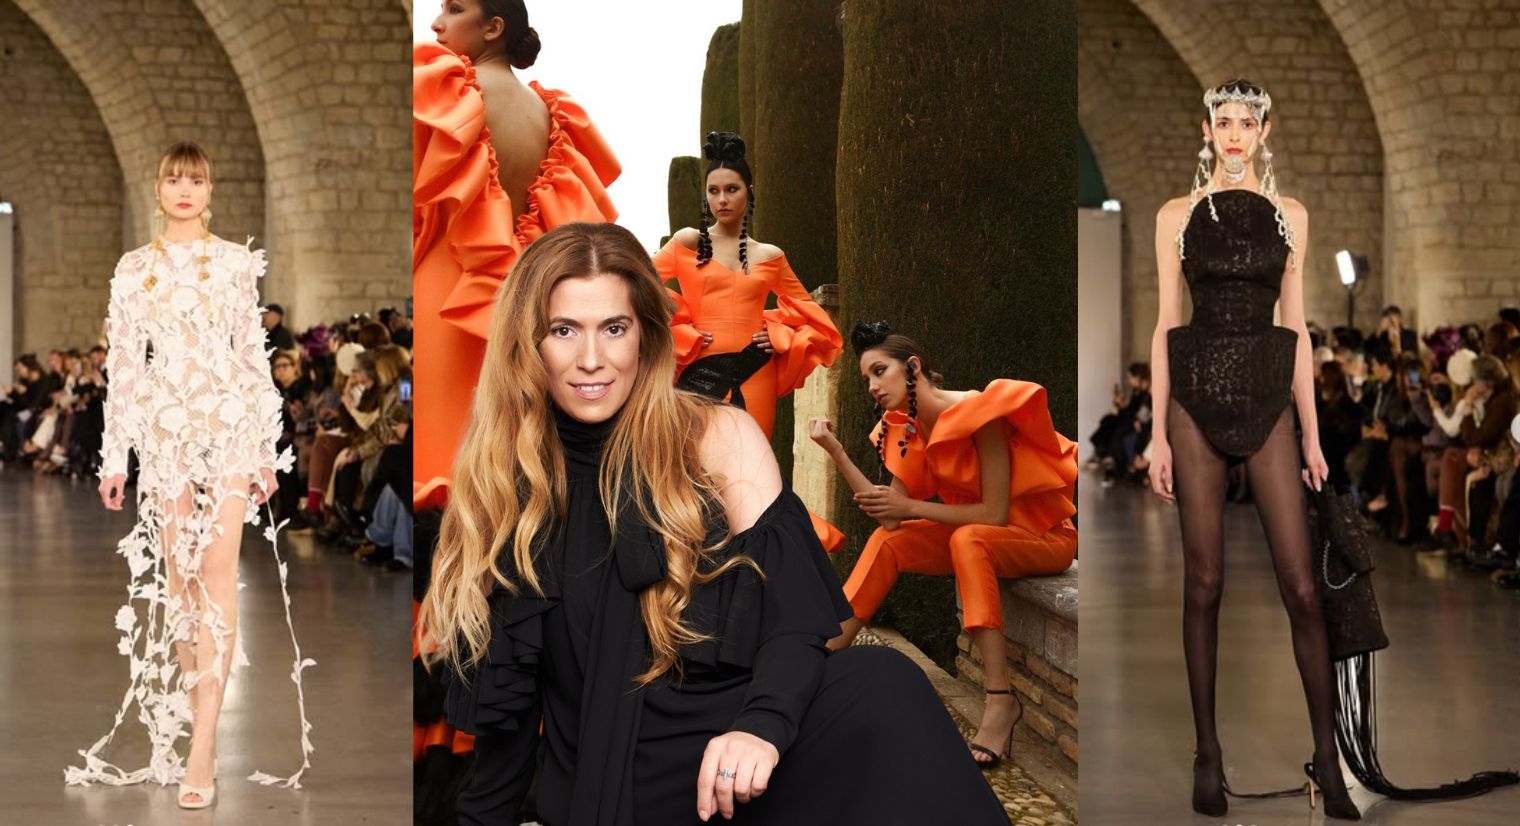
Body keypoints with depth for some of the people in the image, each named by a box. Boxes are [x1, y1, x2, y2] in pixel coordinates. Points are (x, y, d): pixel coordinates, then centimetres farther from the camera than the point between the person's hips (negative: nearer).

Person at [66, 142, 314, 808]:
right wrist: (115, 456, 6)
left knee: (217, 569, -10)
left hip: (230, 422, -2)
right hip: (165, 426, 2)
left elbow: (255, 353, 5)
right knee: (176, 572, 3)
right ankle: (195, 711, 15)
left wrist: (268, 449, 2)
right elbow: (123, 363, 9)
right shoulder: (133, 270, 9)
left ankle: (202, 743, -15)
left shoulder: (236, 264, 5)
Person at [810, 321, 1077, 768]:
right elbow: (888, 514, -6)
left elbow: (994, 513, -26)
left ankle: (1000, 700, -38)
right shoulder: (909, 429, 1)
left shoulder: (976, 413, -23)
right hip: (977, 534, 8)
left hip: (1047, 535, -8)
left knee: (967, 539, -35)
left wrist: (911, 507, -24)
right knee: (886, 541, -7)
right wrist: (835, 450, -10)